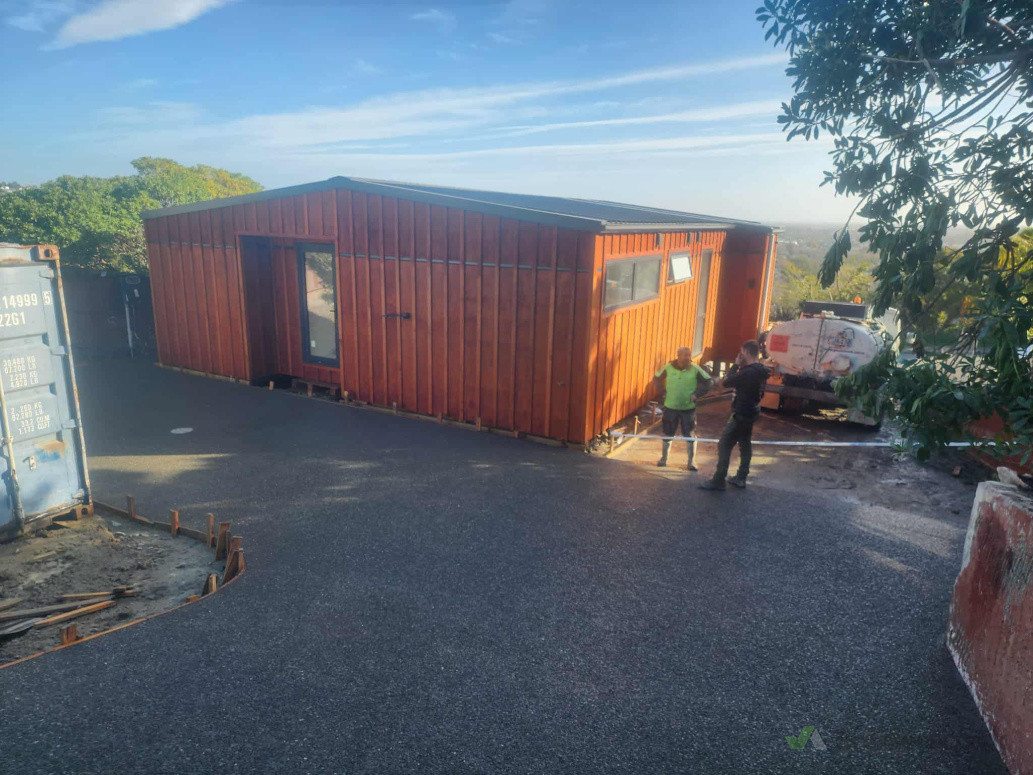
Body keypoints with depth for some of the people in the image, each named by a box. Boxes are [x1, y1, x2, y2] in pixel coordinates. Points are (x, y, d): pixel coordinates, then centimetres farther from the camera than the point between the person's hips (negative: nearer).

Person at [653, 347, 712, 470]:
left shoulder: (695, 370, -7)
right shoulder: (668, 368, -4)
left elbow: (707, 382, 0)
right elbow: (656, 378, 10)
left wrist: (696, 393, -10)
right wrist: (663, 393, 1)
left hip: (688, 408, -1)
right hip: (670, 407, 1)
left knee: (689, 435, 1)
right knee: (667, 434, 11)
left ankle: (691, 462, 13)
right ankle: (663, 458, 29)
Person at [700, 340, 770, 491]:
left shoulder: (748, 372, -26)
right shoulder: (761, 371, 4)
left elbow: (726, 382, -19)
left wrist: (736, 365, -9)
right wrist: (740, 366, 5)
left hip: (741, 414, -10)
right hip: (751, 413, 10)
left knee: (724, 445, -6)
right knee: (745, 444, 18)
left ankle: (718, 480, -4)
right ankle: (741, 477, 28)